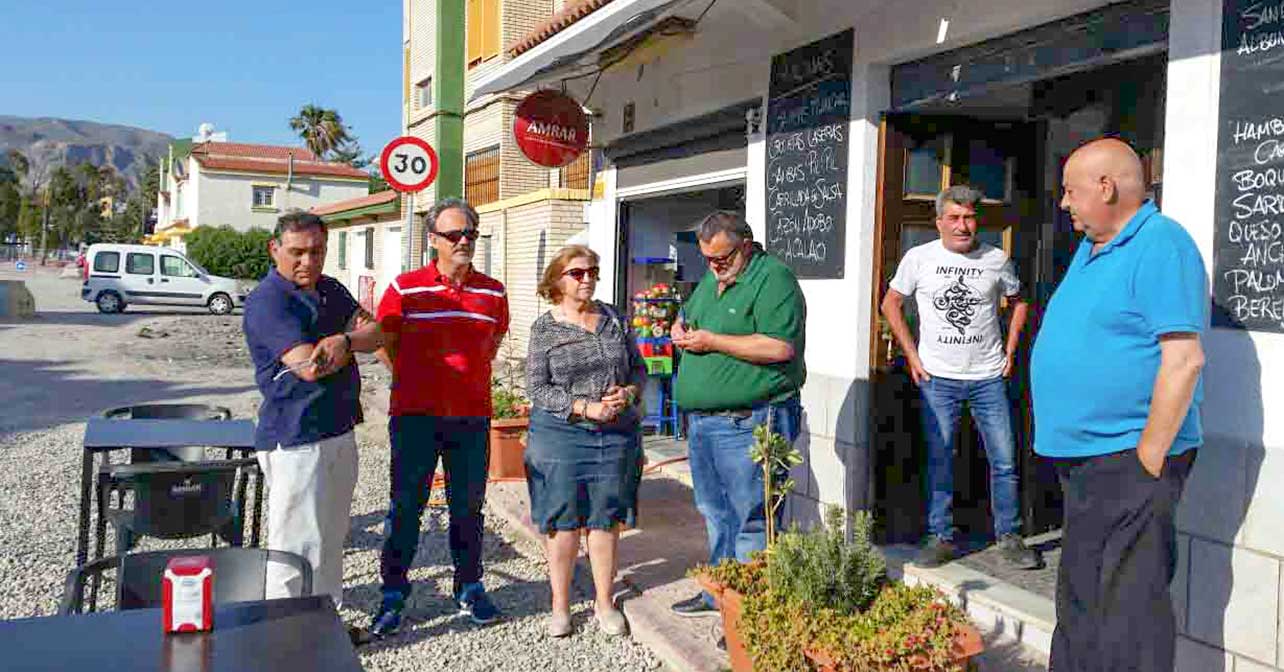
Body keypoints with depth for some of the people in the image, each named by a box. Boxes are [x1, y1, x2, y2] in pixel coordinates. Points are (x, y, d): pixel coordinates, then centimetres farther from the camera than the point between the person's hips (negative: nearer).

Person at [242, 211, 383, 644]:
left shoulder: (331, 290, 12)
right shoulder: (267, 301, -14)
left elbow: (376, 334, 4)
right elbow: (308, 365, -24)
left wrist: (343, 340, -17)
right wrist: (354, 339, -7)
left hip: (340, 430, 9)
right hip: (295, 439, -8)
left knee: (331, 537, 19)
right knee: (297, 543, -1)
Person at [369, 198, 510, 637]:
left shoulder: (493, 293, 5)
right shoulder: (405, 288, -4)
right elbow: (386, 342, 7)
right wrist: (415, 383, 9)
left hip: (472, 417, 2)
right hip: (415, 414, -2)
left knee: (468, 506, 12)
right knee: (405, 505, 5)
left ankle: (469, 588, 27)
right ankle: (393, 593, 19)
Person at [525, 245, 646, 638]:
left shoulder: (614, 320, 9)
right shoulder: (544, 329, -1)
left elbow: (638, 368, 14)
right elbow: (537, 388, -6)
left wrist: (627, 393, -8)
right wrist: (586, 408, -16)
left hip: (616, 435, 3)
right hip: (561, 434, -2)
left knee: (606, 519, 8)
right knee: (564, 522, 3)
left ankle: (605, 604, 21)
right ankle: (560, 606, 18)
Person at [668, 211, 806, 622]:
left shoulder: (773, 278, -12)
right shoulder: (711, 279, 16)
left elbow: (781, 347, -23)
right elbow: (686, 314, 31)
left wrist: (713, 341, -18)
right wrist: (682, 329, 6)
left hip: (747, 423, -9)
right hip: (702, 419, 9)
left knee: (750, 518, -2)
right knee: (715, 511, 20)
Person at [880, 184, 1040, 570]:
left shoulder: (997, 260, 2)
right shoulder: (919, 258, -1)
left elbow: (1018, 302, 18)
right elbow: (891, 304, 7)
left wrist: (1009, 351, 9)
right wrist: (912, 356, 1)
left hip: (989, 377, 1)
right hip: (937, 378, -1)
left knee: (1004, 460, 3)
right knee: (939, 460, 5)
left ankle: (1008, 537, 18)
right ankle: (941, 538, 16)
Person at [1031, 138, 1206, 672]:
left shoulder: (1160, 245, -14)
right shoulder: (1091, 248, 15)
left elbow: (1183, 359, -20)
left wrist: (1149, 457, -20)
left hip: (1129, 459, -9)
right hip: (1081, 458, 10)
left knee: (1129, 605, -3)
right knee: (1079, 597, 19)